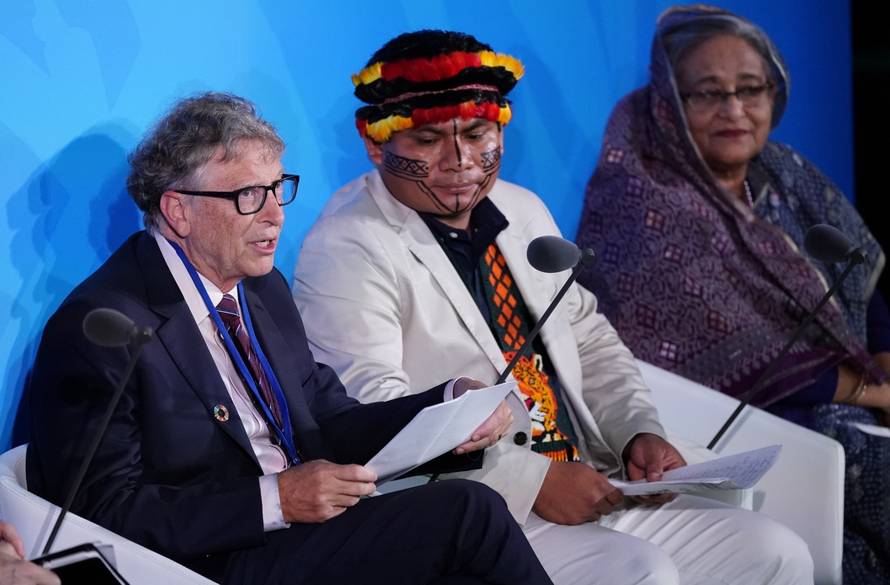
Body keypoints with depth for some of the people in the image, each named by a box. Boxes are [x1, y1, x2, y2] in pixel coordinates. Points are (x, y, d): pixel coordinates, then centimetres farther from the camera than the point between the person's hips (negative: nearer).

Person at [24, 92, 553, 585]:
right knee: (467, 514, -20)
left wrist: (451, 407, -2)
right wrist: (274, 500, -21)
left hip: (305, 533, 8)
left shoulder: (265, 288, 15)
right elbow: (106, 511, -16)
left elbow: (328, 423, 16)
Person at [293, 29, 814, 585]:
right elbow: (374, 415, -21)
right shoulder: (348, 253, -10)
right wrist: (532, 481, -24)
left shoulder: (524, 212, 15)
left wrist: (640, 432, 5)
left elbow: (590, 340, 25)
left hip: (593, 486, 8)